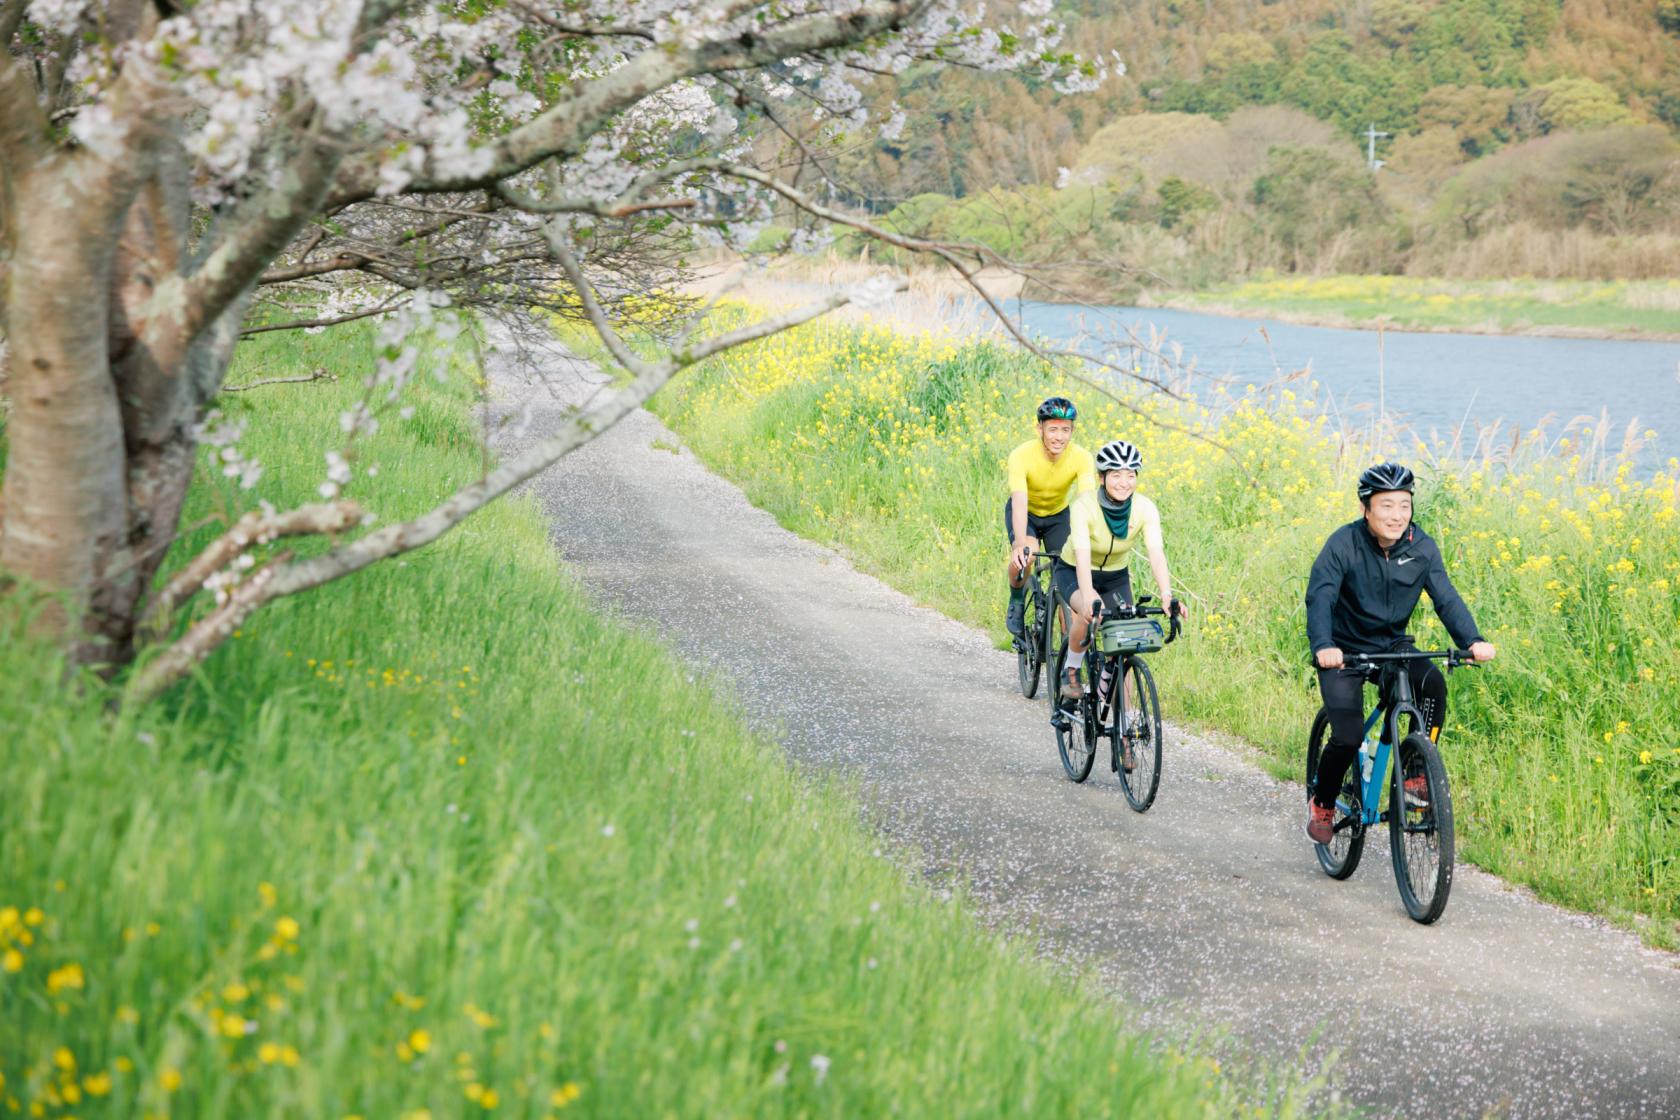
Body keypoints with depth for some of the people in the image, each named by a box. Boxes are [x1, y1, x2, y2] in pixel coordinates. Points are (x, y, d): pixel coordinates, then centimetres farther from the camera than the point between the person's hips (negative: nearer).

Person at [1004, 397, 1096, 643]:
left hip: (1058, 514, 2)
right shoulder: (1022, 456, -33)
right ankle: (1017, 599, -3)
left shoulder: (1081, 458, -28)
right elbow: (1020, 502, -44)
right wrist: (1021, 544, -58)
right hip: (1026, 512, -2)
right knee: (1024, 555, -32)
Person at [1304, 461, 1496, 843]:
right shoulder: (1344, 544, -18)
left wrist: (1473, 640, -30)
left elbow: (1445, 597, -12)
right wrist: (1322, 646, -46)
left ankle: (1415, 775, -13)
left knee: (1432, 683, -27)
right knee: (1347, 737, -16)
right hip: (1344, 651, -3)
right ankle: (1322, 804, 13)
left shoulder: (1421, 547, -7)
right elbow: (1319, 596, -28)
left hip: (1393, 646, 3)